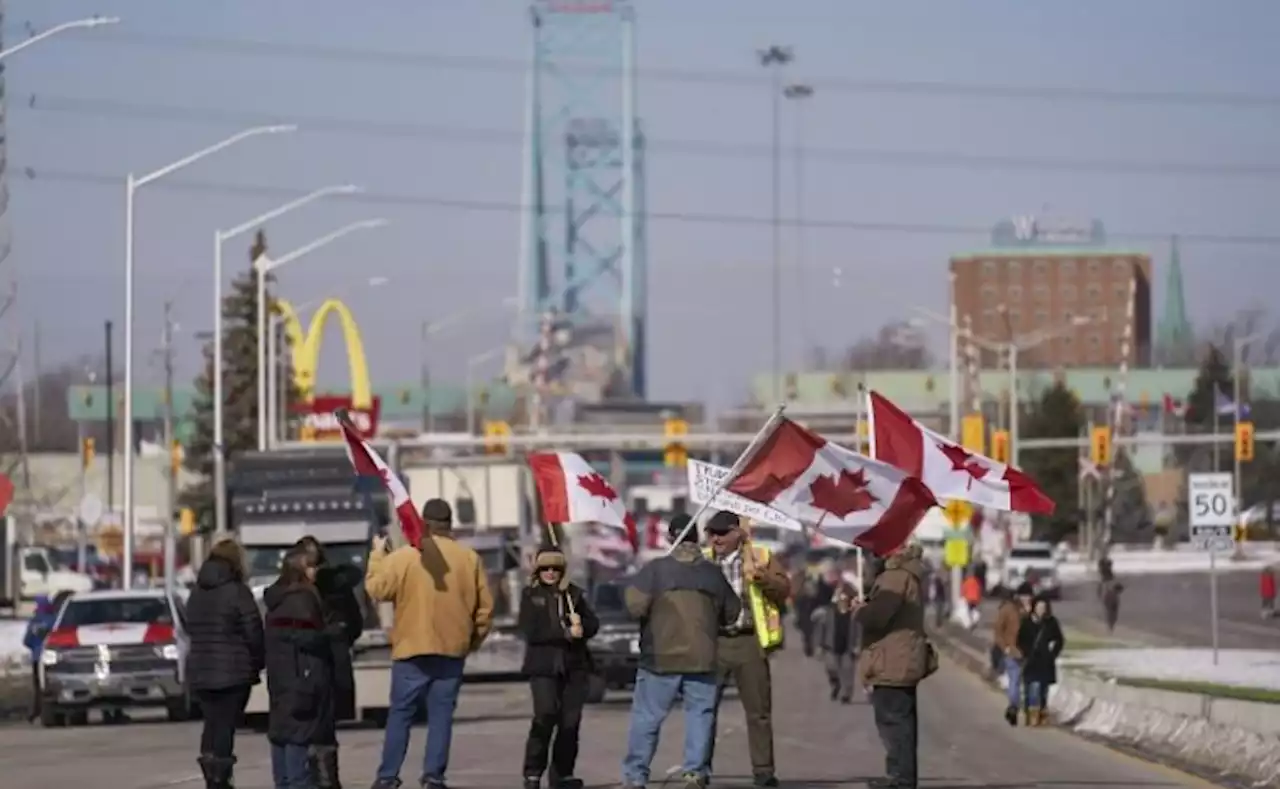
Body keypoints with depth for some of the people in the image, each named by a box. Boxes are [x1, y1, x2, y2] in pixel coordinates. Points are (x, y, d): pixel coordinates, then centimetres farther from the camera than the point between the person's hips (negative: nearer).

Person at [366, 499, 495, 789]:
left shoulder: (403, 557, -7)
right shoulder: (469, 559, 3)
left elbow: (376, 588, -2)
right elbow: (485, 606, 4)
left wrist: (377, 555, 12)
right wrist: (474, 639, 18)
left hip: (412, 649, -2)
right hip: (453, 649, 2)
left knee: (401, 714, 4)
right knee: (441, 715, 4)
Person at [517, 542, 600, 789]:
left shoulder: (574, 593, 13)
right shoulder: (530, 595, 4)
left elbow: (593, 625, 7)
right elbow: (530, 631, -8)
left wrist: (579, 625, -16)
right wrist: (566, 633, -15)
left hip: (574, 665, 3)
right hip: (543, 666, -3)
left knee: (570, 720, 1)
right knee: (545, 716, -15)